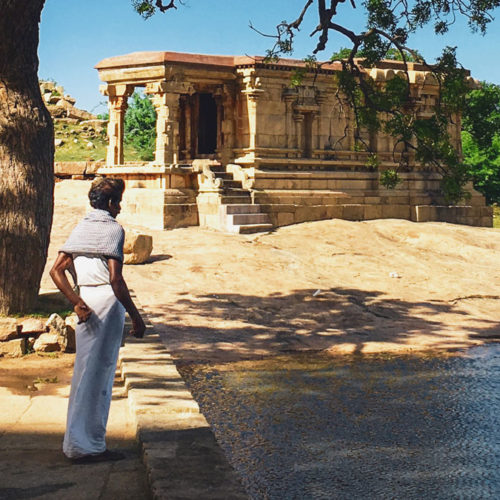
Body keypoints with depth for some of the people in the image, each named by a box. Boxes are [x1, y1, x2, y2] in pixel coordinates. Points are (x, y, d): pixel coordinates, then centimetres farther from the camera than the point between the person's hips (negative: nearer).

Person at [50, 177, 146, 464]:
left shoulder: (81, 227, 14)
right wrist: (136, 317, -12)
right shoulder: (113, 229, -9)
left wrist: (75, 301, 4)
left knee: (87, 372, 15)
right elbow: (116, 279, -17)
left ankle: (80, 441, 23)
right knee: (98, 374, -2)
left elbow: (57, 270, 8)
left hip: (86, 302, 8)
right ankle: (86, 446, 4)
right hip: (108, 301, -8)